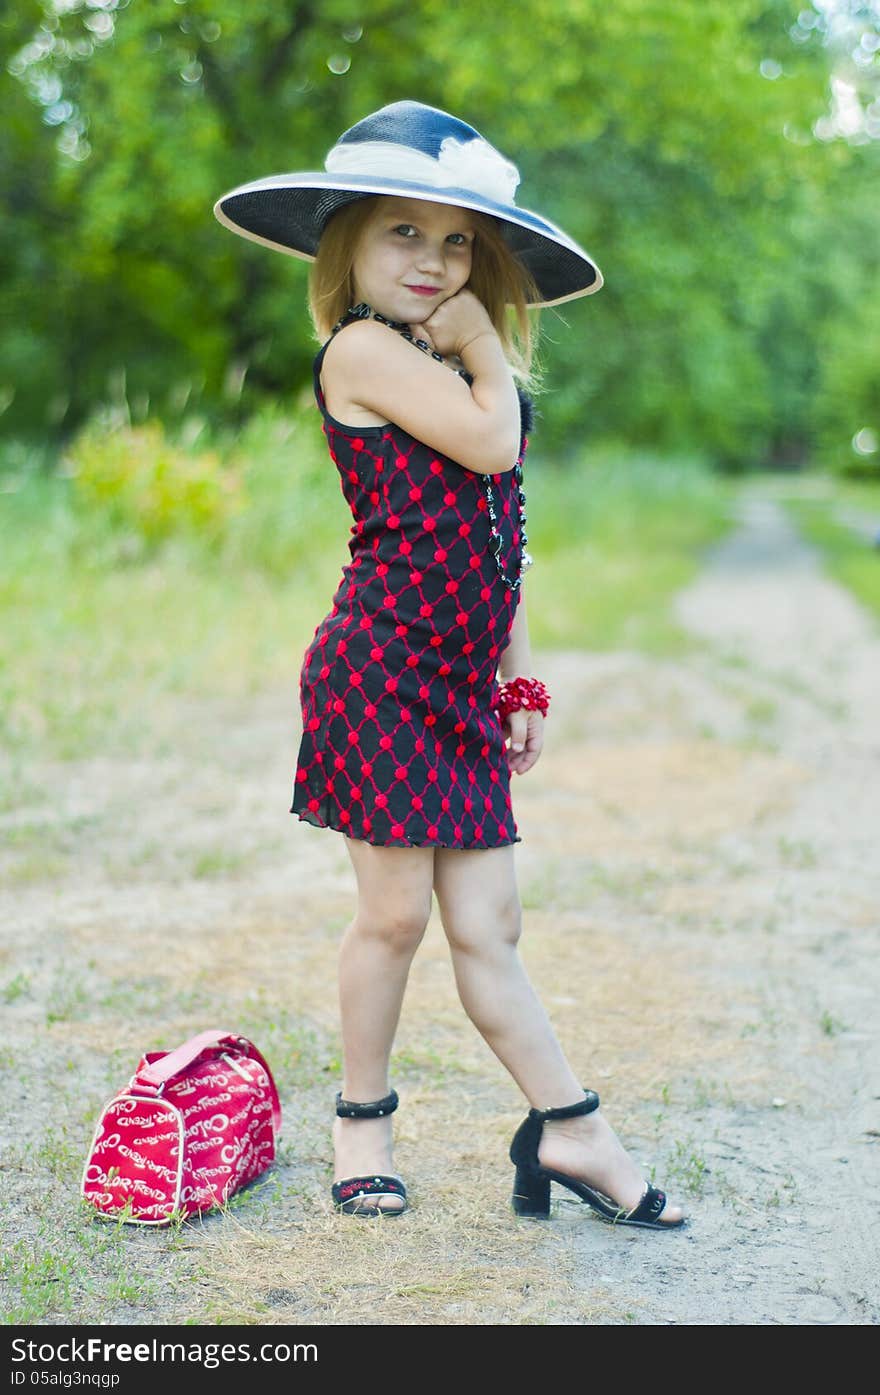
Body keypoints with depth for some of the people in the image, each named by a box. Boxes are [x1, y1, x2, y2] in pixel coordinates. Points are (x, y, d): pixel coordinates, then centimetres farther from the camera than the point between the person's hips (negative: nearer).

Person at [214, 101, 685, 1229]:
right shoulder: (363, 349, -7)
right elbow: (487, 441, -20)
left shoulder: (453, 373, 18)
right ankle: (361, 1121, 20)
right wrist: (485, 352, -2)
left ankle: (568, 1130, 10)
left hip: (464, 681, 7)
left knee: (484, 922, 7)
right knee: (396, 911, 1)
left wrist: (518, 673, 16)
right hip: (379, 669, -7)